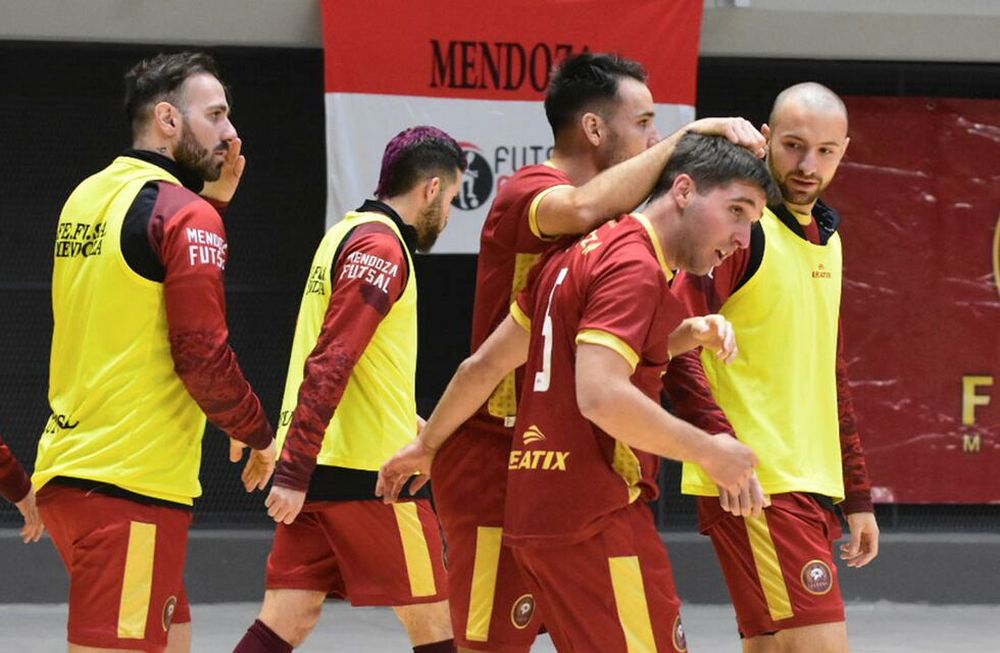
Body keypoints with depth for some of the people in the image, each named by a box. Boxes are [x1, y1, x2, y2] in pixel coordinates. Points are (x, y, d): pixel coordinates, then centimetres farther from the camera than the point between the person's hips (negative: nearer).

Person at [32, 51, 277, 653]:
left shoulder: (88, 196, 13)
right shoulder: (184, 214, -11)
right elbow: (203, 355, -15)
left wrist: (213, 199, 17)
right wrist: (258, 435, 1)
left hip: (67, 468, 9)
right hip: (131, 486, -9)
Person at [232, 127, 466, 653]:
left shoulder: (346, 234, 17)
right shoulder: (381, 248, -12)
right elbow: (330, 364, -20)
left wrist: (412, 426, 32)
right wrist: (295, 473, -23)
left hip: (316, 470, 9)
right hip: (366, 471, -9)